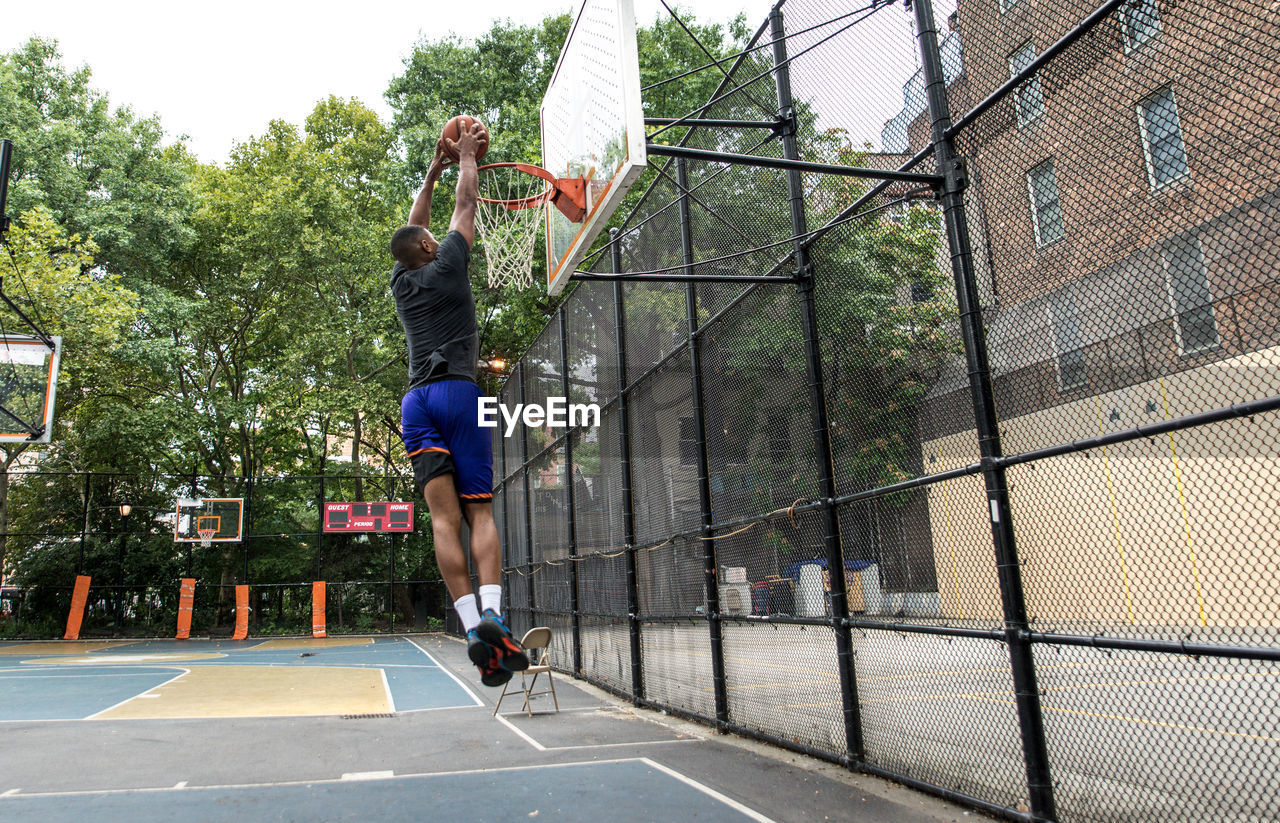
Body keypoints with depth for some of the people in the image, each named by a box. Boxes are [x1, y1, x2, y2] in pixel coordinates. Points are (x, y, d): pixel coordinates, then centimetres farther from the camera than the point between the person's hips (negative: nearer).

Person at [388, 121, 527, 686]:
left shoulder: (400, 282, 20)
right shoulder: (446, 265, 8)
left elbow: (412, 226, 37)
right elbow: (466, 205, 20)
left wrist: (433, 171, 45)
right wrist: (465, 157, 35)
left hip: (416, 403, 4)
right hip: (458, 391, -4)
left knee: (444, 518, -9)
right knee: (480, 512, -5)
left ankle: (471, 626, -19)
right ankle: (491, 613, -23)